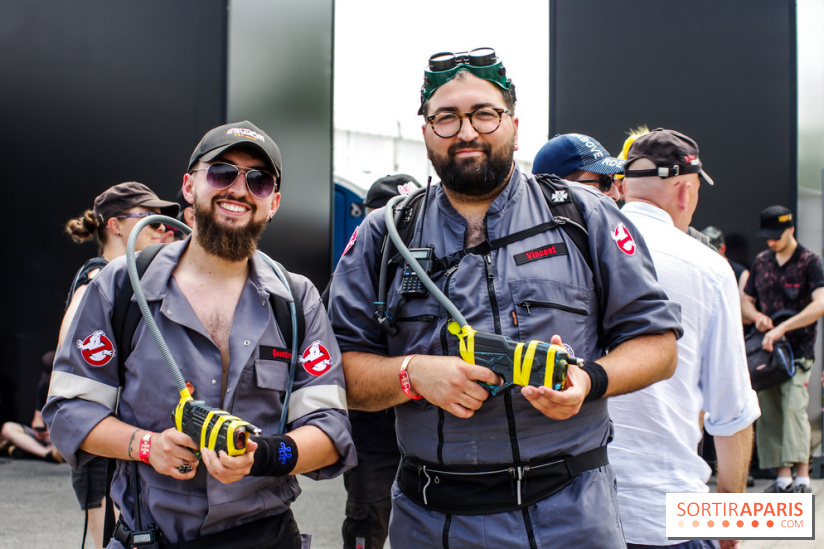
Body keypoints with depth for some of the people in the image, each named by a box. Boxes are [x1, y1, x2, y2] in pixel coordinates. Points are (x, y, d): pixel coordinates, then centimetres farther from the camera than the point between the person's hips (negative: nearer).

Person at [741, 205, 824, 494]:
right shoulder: (760, 262, 12)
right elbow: (745, 301, 19)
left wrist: (782, 328, -24)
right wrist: (756, 316, -5)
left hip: (798, 349, -5)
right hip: (765, 349, 5)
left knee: (794, 406, -16)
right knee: (768, 413, 2)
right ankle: (782, 477, 8)